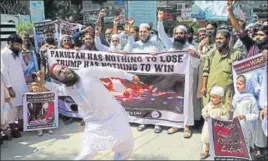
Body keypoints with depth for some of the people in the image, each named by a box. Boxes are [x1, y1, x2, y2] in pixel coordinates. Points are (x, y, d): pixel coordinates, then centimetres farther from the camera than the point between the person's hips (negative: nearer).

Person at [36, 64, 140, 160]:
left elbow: (110, 71, -8)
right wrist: (44, 82, 1)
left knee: (126, 147, 15)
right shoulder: (67, 88, -4)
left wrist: (130, 77, 0)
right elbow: (58, 89, 19)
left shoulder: (87, 72, -17)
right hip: (95, 124, 1)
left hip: (115, 116, -1)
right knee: (86, 155, -6)